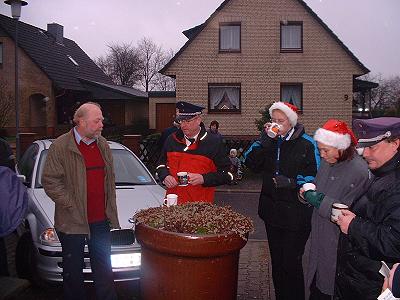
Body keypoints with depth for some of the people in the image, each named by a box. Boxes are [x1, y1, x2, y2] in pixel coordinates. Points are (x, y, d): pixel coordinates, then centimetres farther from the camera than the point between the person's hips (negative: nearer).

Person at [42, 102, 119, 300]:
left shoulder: (103, 145, 9)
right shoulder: (61, 146, -9)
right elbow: (50, 181, -11)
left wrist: (110, 210, 9)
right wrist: (71, 205, -14)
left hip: (101, 219, 5)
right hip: (72, 222, -4)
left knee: (103, 267, 16)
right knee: (73, 270, 12)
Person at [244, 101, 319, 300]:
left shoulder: (306, 144, -9)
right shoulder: (270, 140, 6)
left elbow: (316, 176, -8)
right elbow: (251, 163, -4)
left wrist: (292, 182, -22)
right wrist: (264, 141, -16)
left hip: (295, 214, -5)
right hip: (272, 211, 5)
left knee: (291, 264, 0)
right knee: (276, 261, 18)